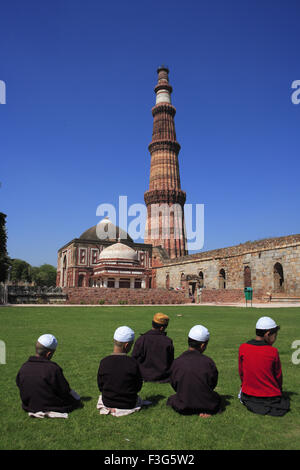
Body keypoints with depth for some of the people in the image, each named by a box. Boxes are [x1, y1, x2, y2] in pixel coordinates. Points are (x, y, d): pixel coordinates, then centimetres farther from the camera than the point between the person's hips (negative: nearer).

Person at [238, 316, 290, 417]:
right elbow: (278, 376, -3)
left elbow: (241, 373, 2)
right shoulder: (273, 351, -16)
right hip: (271, 396, -2)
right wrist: (278, 391, 16)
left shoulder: (242, 348, -10)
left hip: (248, 395, 2)